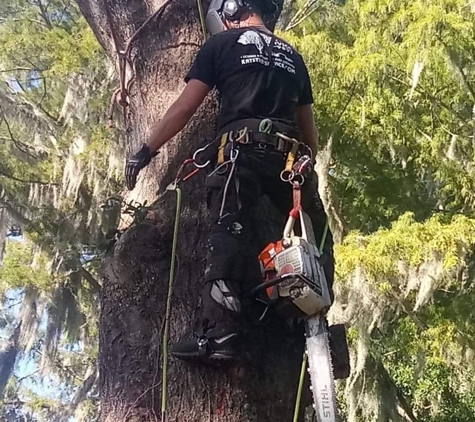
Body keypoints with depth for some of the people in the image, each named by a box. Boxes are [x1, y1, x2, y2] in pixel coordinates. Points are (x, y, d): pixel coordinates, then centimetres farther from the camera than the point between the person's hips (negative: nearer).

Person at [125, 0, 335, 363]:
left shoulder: (222, 44, 15)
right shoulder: (292, 56, 29)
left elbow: (185, 107, 8)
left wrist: (147, 151, 13)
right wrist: (310, 168, 38)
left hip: (243, 148, -4)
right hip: (290, 155, 5)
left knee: (228, 235, -14)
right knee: (314, 237, 14)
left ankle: (220, 336, -25)